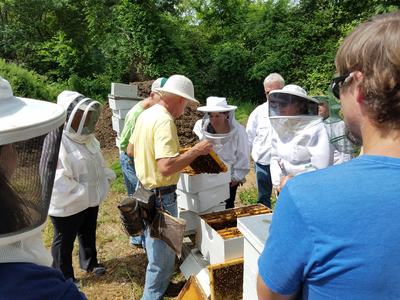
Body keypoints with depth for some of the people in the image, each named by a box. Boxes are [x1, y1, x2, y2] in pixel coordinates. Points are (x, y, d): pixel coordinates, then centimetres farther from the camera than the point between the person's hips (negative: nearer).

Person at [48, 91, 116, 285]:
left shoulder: (85, 136, 3)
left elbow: (97, 162, 17)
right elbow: (56, 178, -30)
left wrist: (106, 177, 7)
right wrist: (81, 193, -27)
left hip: (91, 199, 9)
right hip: (68, 204, -8)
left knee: (88, 234, 27)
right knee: (64, 241, 13)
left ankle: (89, 262, 49)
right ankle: (64, 279, 32)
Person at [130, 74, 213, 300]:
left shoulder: (146, 114, 5)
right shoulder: (164, 121, -24)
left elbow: (132, 150, 17)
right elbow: (166, 167, -33)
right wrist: (196, 151, -23)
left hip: (146, 190, 10)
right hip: (161, 196, -10)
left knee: (155, 246, 26)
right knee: (163, 253, 6)